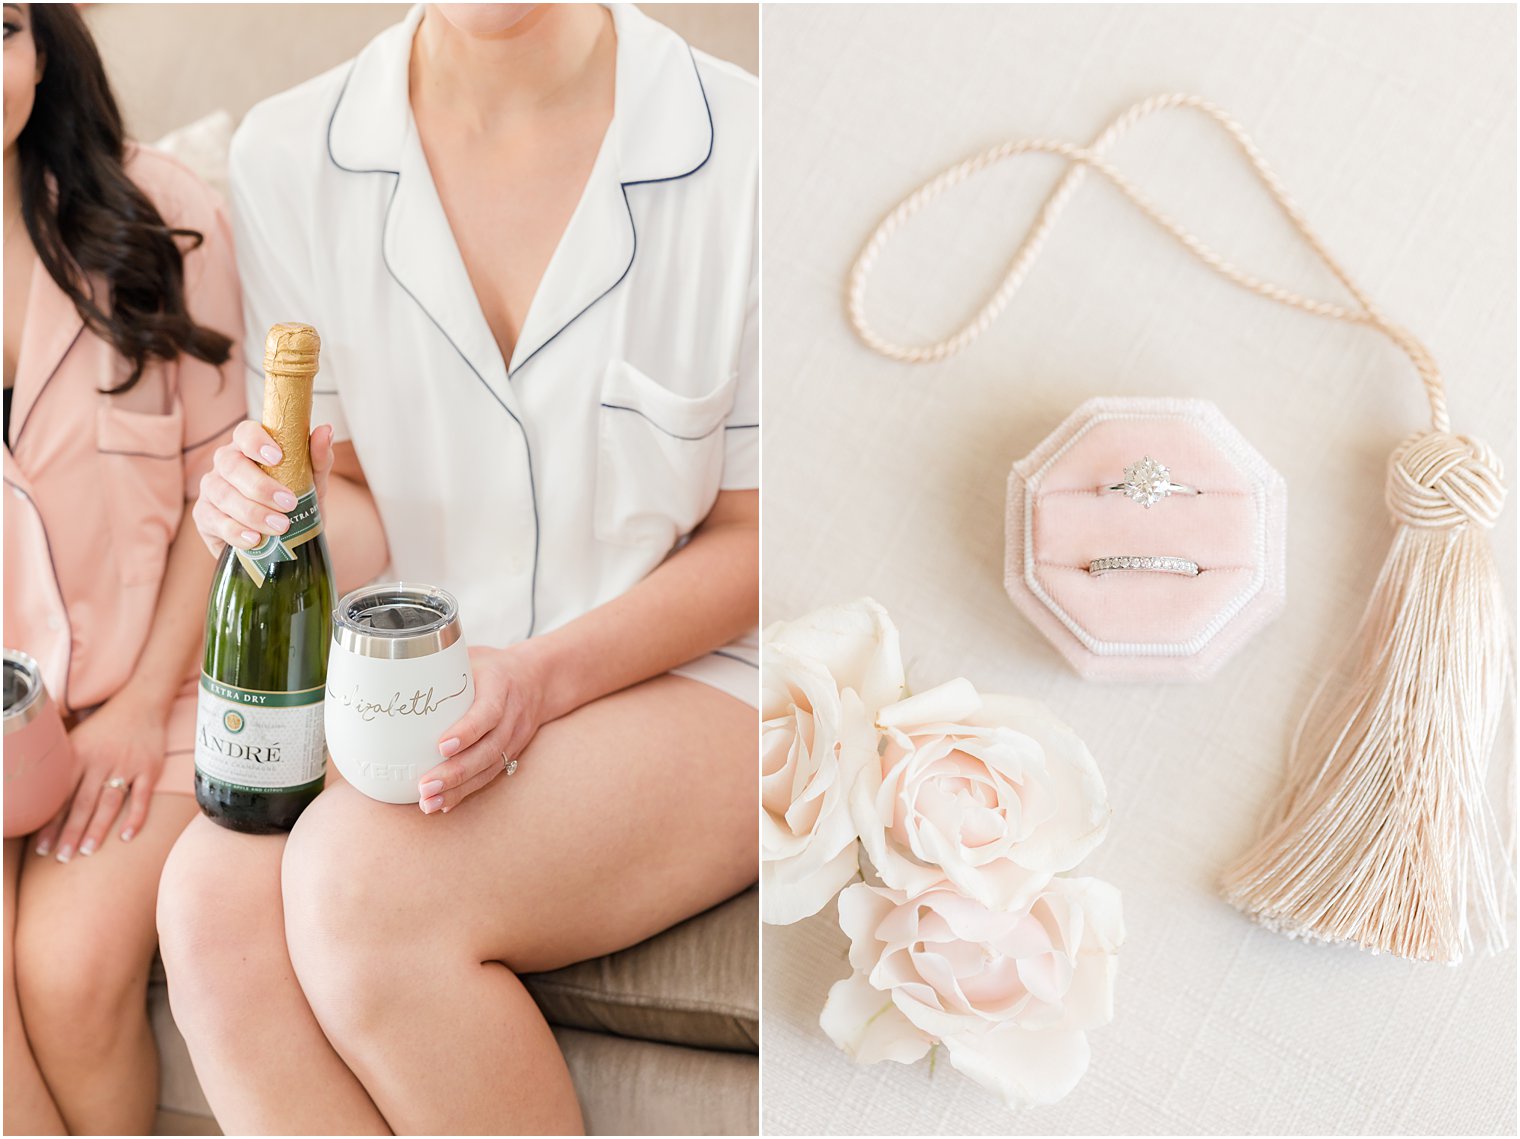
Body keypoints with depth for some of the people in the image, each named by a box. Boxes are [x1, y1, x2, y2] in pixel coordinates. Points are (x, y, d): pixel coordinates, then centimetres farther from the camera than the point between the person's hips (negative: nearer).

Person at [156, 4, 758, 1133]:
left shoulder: (746, 152, -11)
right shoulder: (286, 154, 0)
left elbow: (757, 531, -4)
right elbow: (368, 523, 5)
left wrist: (545, 676, -19)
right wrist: (294, 511, -19)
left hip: (691, 673, -3)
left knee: (359, 881, -29)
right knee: (214, 891, -26)